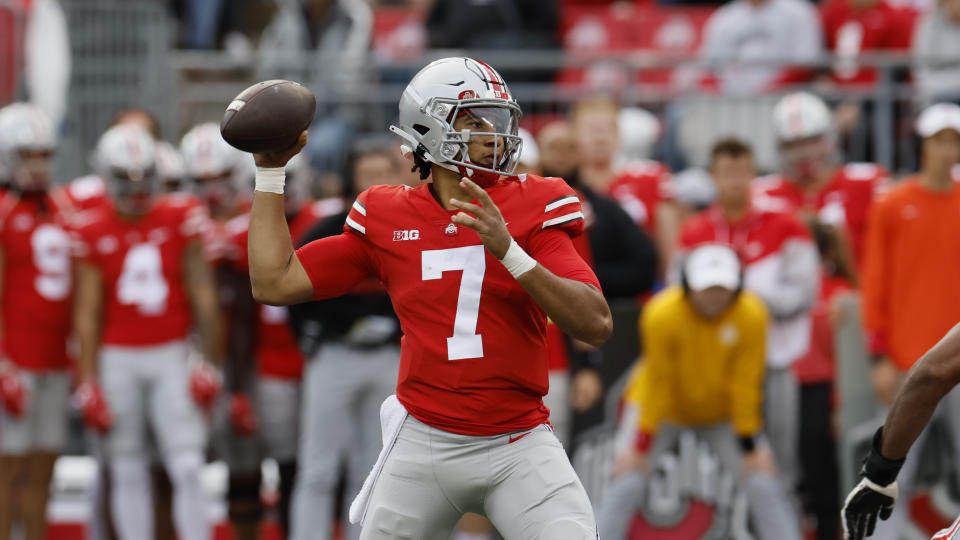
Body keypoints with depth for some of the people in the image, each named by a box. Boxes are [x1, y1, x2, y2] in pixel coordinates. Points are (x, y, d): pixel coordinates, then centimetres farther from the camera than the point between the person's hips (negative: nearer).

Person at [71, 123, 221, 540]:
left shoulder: (182, 219, -2)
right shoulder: (92, 232, -1)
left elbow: (202, 296, 0)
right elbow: (87, 313, 1)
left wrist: (210, 362, -3)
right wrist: (88, 382, -3)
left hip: (171, 356, -1)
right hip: (117, 359, 1)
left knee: (187, 470, -9)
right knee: (128, 473, 5)